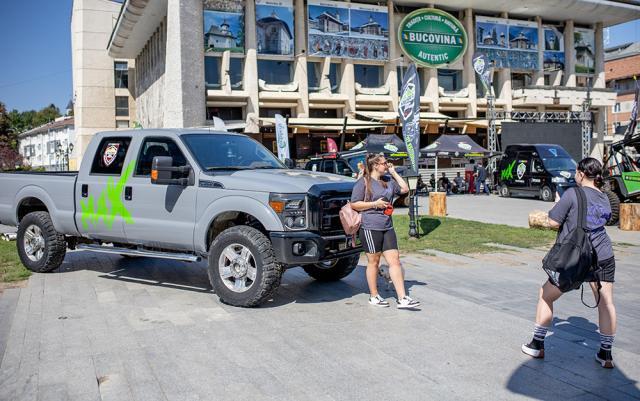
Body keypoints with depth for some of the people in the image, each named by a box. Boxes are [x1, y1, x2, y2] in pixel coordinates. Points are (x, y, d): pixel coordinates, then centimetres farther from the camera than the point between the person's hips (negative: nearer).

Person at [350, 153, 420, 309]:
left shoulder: (388, 181, 14)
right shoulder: (364, 182, -6)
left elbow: (405, 189, 18)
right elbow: (354, 204, -8)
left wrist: (394, 172, 11)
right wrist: (375, 204, -14)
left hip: (387, 227, 6)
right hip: (370, 227, -6)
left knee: (394, 260, 1)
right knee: (373, 262, 5)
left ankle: (402, 298, 1)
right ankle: (374, 297, 19)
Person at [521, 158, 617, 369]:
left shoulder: (573, 194, -9)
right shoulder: (605, 199, 8)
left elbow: (553, 222, -10)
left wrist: (557, 203, 8)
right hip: (603, 257, 4)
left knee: (546, 295, 12)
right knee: (606, 303, 11)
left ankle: (537, 345, 19)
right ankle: (606, 355, 15)